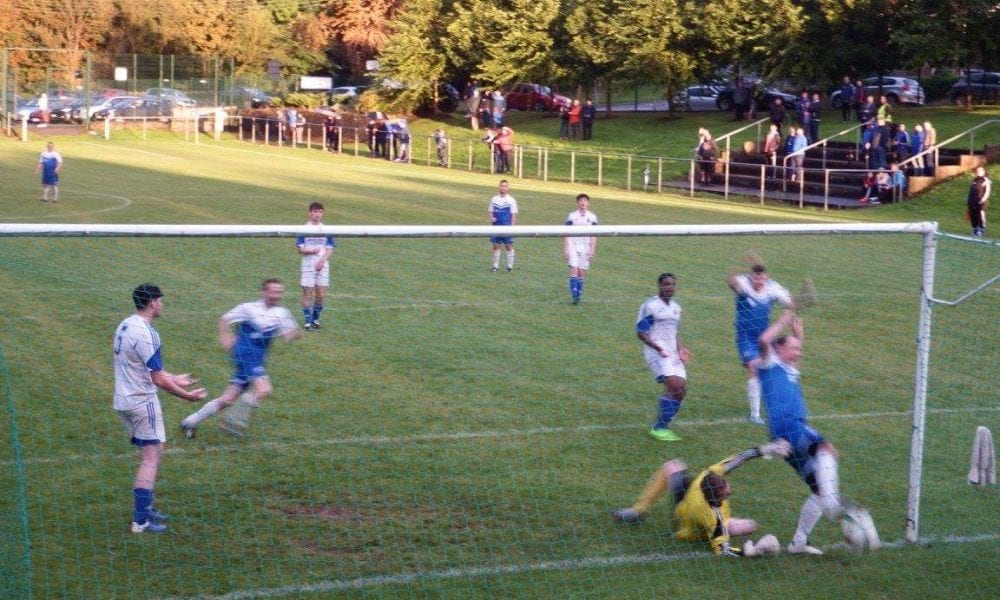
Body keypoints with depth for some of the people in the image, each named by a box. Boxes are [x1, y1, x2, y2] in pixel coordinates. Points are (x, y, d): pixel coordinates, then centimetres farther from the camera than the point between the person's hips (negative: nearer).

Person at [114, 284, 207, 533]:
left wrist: (173, 379, 27)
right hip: (142, 402, -10)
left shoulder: (125, 326, 9)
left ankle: (144, 509, 25)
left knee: (150, 455, 19)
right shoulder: (146, 334, -21)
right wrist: (187, 396, -11)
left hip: (124, 400, 10)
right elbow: (158, 379, -21)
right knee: (151, 458, -6)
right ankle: (141, 521, -8)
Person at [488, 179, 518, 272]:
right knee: (496, 246, 5)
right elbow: (491, 211, 11)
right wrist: (491, 218, -10)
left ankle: (510, 266, 10)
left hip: (507, 226, -3)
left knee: (509, 246, 1)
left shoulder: (511, 200, -3)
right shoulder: (494, 199, 5)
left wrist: (512, 227, -9)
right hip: (496, 226, 3)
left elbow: (513, 214, -3)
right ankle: (495, 266, 13)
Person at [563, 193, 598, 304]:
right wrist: (565, 249, -3)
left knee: (582, 272, 2)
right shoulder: (572, 216, 3)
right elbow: (567, 233, 3)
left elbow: (594, 235, 5)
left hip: (585, 247, 1)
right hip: (573, 245, -1)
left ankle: (578, 295, 11)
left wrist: (592, 250, -1)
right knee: (574, 269, -13)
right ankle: (574, 295, -15)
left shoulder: (592, 217, 5)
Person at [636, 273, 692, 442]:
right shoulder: (650, 306, -8)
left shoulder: (676, 308, 17)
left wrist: (680, 349, 9)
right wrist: (658, 347, -23)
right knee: (673, 385, -21)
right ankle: (660, 428, -14)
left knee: (682, 389, -1)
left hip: (672, 353, 8)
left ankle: (662, 426, 10)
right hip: (656, 352, -8)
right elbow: (640, 332, -10)